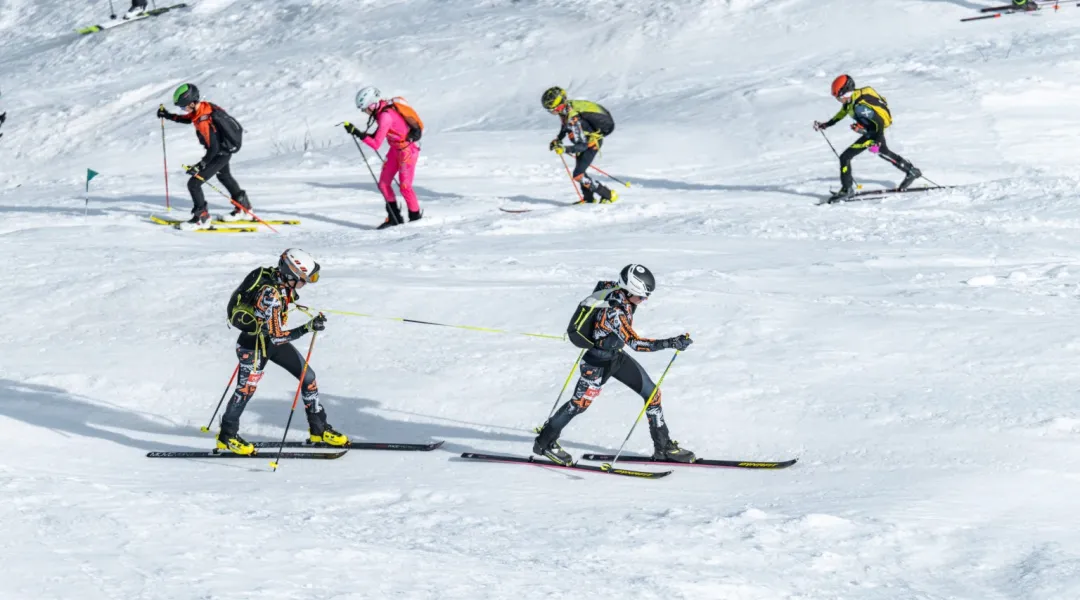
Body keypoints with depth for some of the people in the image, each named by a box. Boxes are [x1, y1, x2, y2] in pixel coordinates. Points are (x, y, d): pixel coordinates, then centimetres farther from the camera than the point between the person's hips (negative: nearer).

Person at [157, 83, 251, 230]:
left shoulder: (203, 121, -34)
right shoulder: (203, 107, -7)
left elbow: (213, 148, -32)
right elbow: (187, 118, 15)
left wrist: (201, 165, -27)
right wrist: (168, 116, 11)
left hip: (220, 154, -10)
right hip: (225, 148, 10)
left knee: (194, 183, -7)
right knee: (224, 176, 33)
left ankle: (201, 218, 4)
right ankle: (243, 209, 47)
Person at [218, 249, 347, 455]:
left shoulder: (279, 277, -11)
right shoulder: (270, 294, -36)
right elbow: (277, 336, -33)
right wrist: (309, 327, -38)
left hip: (272, 337, 9)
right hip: (254, 344, -9)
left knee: (307, 376, 6)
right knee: (245, 389, 5)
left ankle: (319, 429, 18)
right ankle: (227, 436, 27)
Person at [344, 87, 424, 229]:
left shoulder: (385, 116, -29)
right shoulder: (382, 109, -3)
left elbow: (376, 145, -29)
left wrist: (358, 133, -32)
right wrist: (368, 136, -2)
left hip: (408, 150, -9)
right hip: (396, 148, 9)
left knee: (404, 186, -6)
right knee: (383, 184, 7)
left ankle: (416, 218, 9)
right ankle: (395, 217, 15)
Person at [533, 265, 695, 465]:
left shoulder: (616, 289, -11)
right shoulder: (614, 311, -35)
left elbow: (600, 286, 13)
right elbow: (634, 343, -40)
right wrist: (671, 343, -44)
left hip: (617, 357, 9)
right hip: (598, 362, -9)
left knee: (652, 393, 6)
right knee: (579, 404, -1)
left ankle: (664, 447, 15)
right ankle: (544, 442, 19)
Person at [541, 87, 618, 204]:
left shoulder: (573, 119, -37)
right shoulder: (566, 108, -12)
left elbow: (583, 145, -34)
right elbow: (566, 125, 12)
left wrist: (565, 149, -44)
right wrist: (558, 139, 3)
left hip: (592, 143, -9)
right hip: (585, 140, 9)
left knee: (578, 176, -11)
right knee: (580, 172, 19)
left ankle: (608, 196, -1)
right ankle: (589, 198, 37)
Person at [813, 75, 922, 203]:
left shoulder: (859, 106, -33)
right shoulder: (851, 99, -6)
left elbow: (879, 122, -30)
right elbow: (842, 112, 14)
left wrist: (877, 142, -31)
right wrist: (826, 125, 13)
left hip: (874, 132, -10)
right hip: (871, 129, 10)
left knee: (845, 157, -12)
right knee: (883, 152, 34)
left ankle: (847, 189, -1)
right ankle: (912, 171, 51)